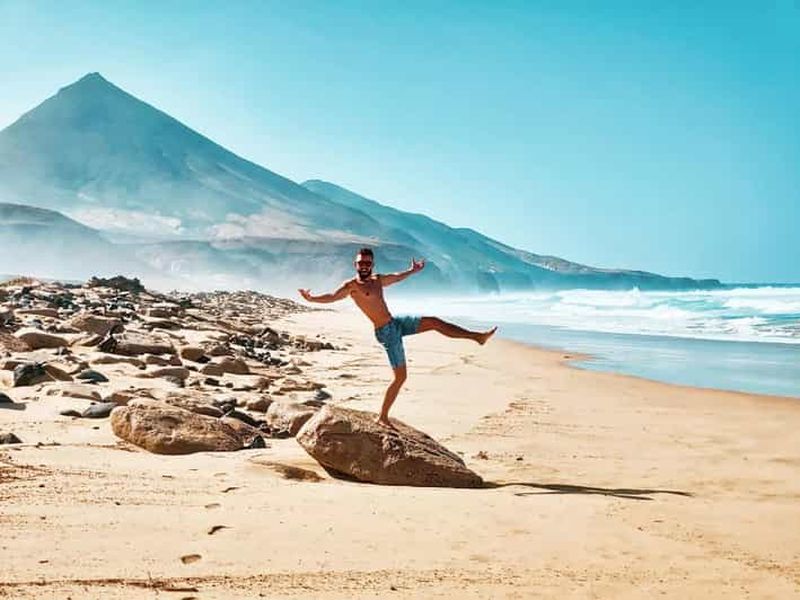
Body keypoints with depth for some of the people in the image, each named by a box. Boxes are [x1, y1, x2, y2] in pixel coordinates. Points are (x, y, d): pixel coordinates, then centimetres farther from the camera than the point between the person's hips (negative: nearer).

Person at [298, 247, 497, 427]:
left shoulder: (377, 280, 10)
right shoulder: (352, 285, -13)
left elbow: (396, 277, 30)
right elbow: (333, 296, -30)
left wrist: (412, 270, 43)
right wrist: (311, 298, -48)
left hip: (396, 323, 8)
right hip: (386, 332, -8)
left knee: (434, 322, 3)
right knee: (400, 377, -5)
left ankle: (478, 336, 15)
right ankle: (382, 417, 5)